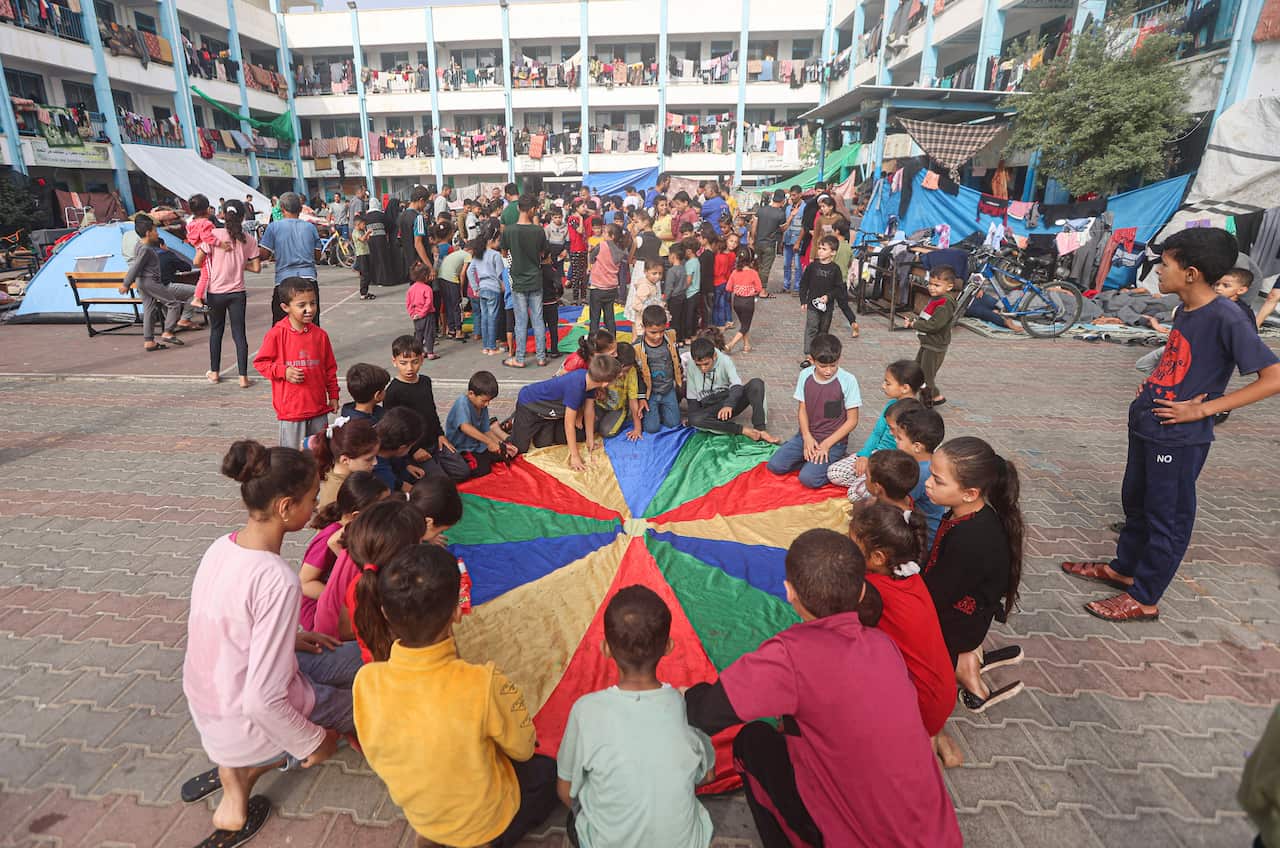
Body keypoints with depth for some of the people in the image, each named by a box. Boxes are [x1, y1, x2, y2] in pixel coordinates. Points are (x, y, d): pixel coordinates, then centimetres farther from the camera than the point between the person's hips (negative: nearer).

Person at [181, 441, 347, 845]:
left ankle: (233, 767, 19)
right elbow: (263, 702, -27)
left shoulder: (222, 546, -7)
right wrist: (312, 743, -12)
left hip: (205, 709, 6)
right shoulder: (278, 581, -31)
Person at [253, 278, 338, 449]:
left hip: (319, 408, 3)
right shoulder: (276, 334, -7)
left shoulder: (320, 335, 2)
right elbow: (260, 362, 1)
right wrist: (283, 371, -15)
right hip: (290, 408, -3)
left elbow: (330, 368, 10)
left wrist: (333, 395, 11)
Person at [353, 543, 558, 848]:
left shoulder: (365, 681, -25)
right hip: (484, 822, -3)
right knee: (547, 770, 24)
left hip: (418, 815, 4)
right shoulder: (484, 684, -37)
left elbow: (377, 755, -5)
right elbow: (523, 749, -17)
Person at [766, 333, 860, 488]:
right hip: (808, 435, 5)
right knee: (775, 465, -13)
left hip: (834, 440, -4)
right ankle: (811, 458, 6)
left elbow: (852, 420, -8)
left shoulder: (848, 381, -14)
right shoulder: (805, 375, -3)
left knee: (808, 478, -24)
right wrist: (807, 437, -11)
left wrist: (827, 444, -15)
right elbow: (802, 409, 5)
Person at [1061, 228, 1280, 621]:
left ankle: (1143, 598, 19)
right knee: (1135, 502, 21)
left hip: (1179, 438, -8)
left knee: (1167, 518, 7)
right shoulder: (1185, 310, 5)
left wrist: (1202, 409, -21)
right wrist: (1152, 385, 4)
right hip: (1145, 425, 8)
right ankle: (1124, 568, 39)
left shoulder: (1226, 318, -20)